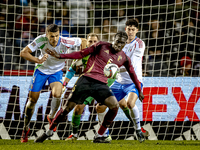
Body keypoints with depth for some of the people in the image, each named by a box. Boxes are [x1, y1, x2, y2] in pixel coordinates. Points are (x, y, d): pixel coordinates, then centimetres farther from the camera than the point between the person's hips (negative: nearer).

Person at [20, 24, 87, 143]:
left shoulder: (65, 42, -27)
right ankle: (26, 129, 21)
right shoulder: (41, 40, -28)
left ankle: (51, 116, 5)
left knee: (57, 94, -27)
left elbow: (83, 42, -11)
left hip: (56, 71, 0)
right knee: (32, 100, 1)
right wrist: (38, 60, -35)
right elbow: (24, 53, -23)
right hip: (41, 70, 0)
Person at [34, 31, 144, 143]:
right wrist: (60, 56, -2)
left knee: (115, 106, -19)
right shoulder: (102, 46, 3)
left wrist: (140, 91, 24)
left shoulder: (124, 58, 10)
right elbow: (81, 54, 4)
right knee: (68, 107, -5)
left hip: (101, 85, 3)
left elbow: (133, 74, 23)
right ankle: (49, 132, 14)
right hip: (86, 80, -3)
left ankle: (99, 137, -6)